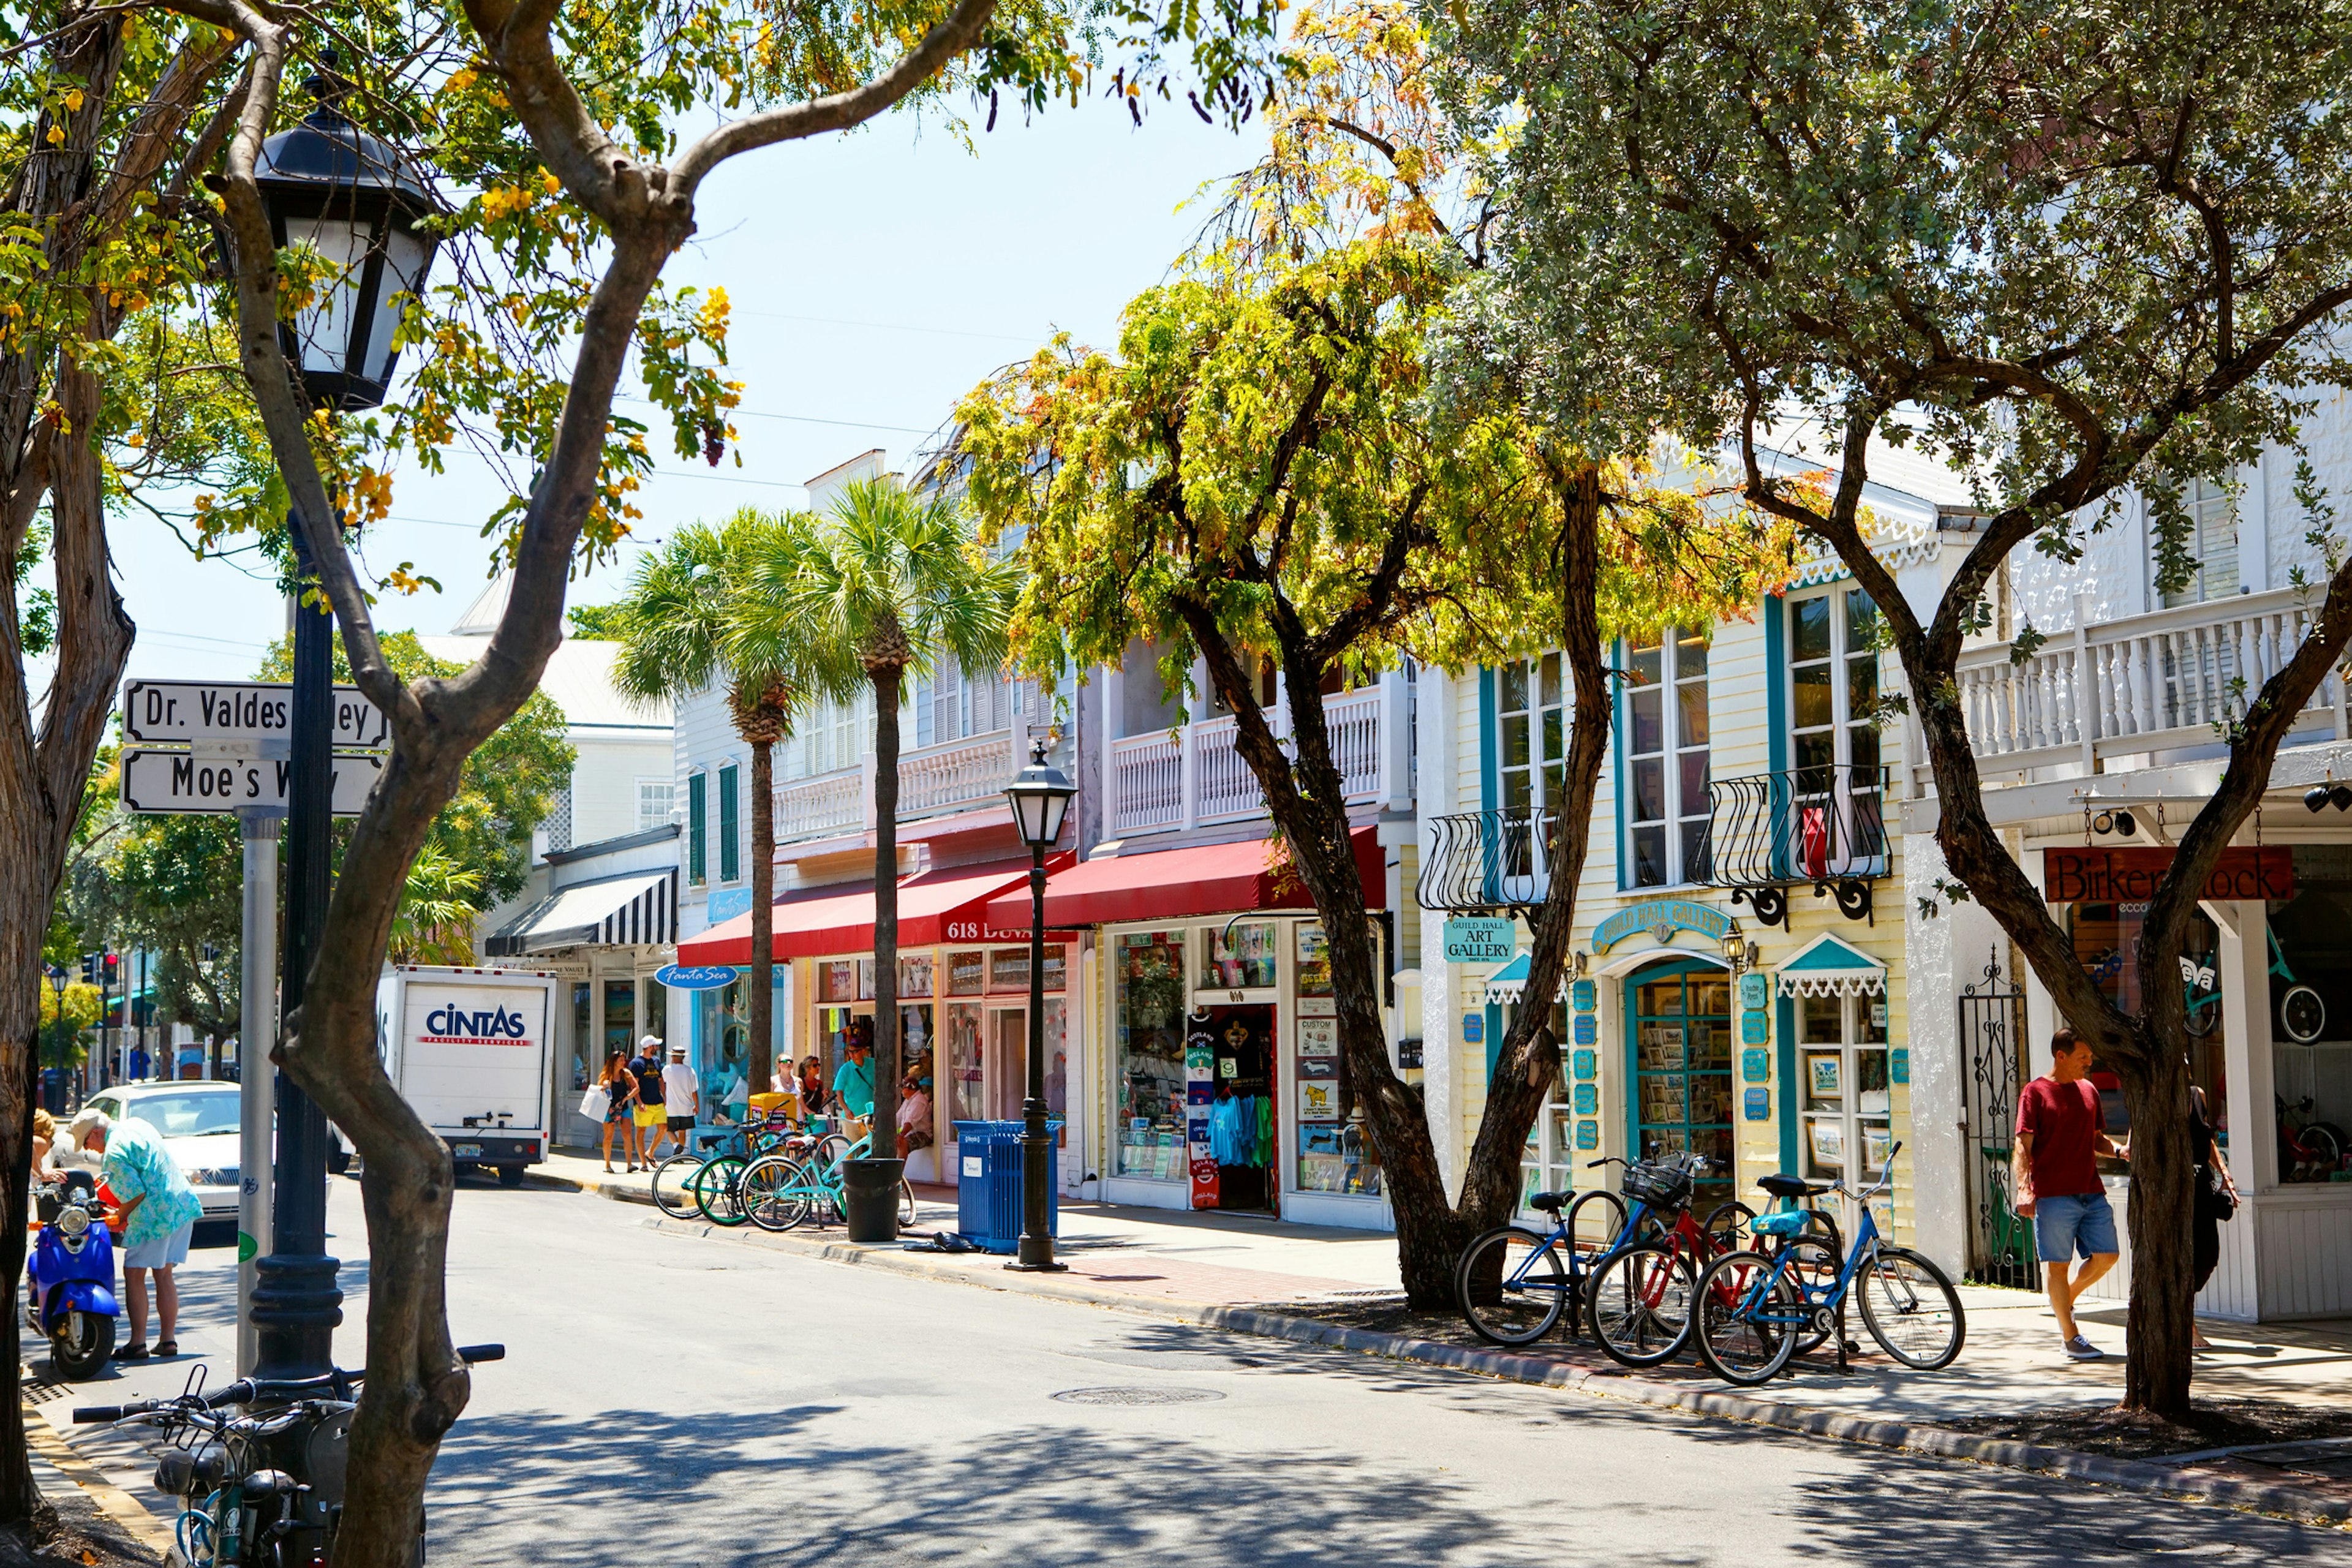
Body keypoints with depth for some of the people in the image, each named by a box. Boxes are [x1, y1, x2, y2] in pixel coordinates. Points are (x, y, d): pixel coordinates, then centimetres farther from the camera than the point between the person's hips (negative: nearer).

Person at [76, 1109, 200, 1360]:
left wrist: (120, 1220, -3)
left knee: (134, 1275, -1)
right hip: (183, 1206, 9)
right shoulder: (135, 1124, 13)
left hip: (155, 1215, -9)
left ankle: (138, 1342, -3)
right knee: (164, 1275, 14)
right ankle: (168, 1339, 16)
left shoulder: (114, 1151, -14)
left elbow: (136, 1193, -18)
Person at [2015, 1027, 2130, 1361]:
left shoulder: (2088, 1090, 15)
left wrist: (2118, 1149, 2)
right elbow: (2023, 1146, -9)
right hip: (2054, 1195, -6)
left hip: (2092, 1193, 6)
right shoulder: (2036, 1092, -4)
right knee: (2058, 1264, -1)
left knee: (2106, 1257, 3)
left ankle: (2067, 1300, 27)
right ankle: (2070, 1336, 10)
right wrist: (2024, 1189, -21)